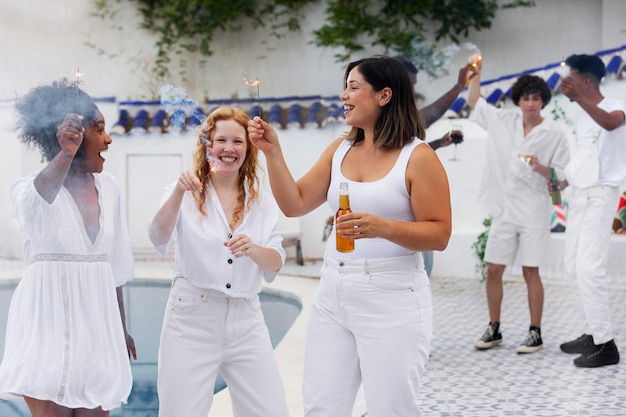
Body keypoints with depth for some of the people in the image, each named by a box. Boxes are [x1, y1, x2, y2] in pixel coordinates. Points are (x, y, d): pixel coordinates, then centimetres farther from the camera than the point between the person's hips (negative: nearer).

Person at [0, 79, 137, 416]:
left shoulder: (108, 188, 10)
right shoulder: (31, 187, -5)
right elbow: (32, 204, -32)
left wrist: (122, 329, 19)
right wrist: (66, 154, -42)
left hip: (97, 318, 4)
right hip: (48, 320, -4)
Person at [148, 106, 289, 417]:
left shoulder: (261, 201, 8)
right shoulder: (188, 193, -1)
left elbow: (275, 265, 2)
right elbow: (160, 240, -18)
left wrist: (254, 249, -20)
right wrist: (179, 193, -35)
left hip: (245, 321, 3)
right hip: (192, 320, -3)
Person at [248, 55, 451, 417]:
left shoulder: (418, 157, -8)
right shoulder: (339, 150, 11)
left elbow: (440, 234, -10)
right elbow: (295, 204, 9)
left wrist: (383, 228, -25)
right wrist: (273, 152, -1)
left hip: (392, 299, -6)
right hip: (333, 295, 6)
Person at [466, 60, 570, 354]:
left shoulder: (555, 135, -3)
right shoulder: (502, 120, 7)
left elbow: (563, 177, -3)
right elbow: (473, 102, 20)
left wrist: (541, 168, -20)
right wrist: (475, 73, 12)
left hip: (533, 211, -4)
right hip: (503, 210, 4)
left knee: (530, 272, -2)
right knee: (493, 270, 5)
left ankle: (535, 333, 9)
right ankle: (494, 329, 18)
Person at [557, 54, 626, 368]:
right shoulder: (582, 116, 14)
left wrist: (578, 97, -44)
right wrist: (563, 181, 18)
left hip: (600, 195, -9)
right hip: (578, 195, 9)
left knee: (589, 270, -13)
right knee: (574, 268, 12)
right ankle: (593, 333, 22)